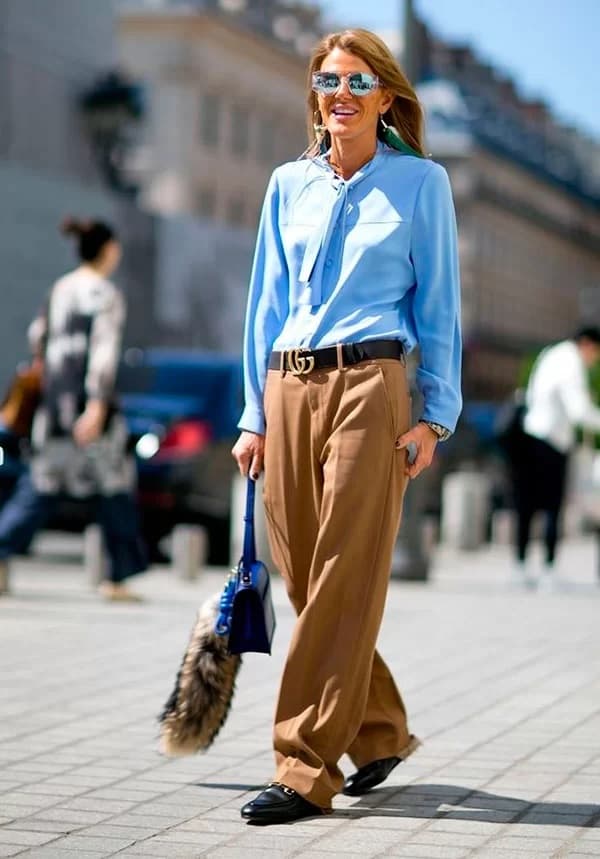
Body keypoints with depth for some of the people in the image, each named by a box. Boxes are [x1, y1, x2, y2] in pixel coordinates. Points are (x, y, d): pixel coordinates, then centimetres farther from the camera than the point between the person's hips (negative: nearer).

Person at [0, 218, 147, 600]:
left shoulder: (60, 289, 11)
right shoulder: (107, 296, -9)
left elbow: (38, 336, 18)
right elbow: (105, 352, -17)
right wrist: (97, 405, -23)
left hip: (55, 396, 6)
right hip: (90, 398, -6)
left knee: (43, 484, 8)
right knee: (114, 485, 7)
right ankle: (118, 577, 13)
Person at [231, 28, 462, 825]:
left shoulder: (420, 182, 4)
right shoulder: (289, 185, 15)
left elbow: (438, 304, 4)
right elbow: (267, 304, 16)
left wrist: (435, 414, -3)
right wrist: (256, 416, 12)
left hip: (368, 386, -5)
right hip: (289, 390, 5)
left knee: (344, 581, -8)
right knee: (302, 578, 6)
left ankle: (306, 770, -6)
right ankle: (380, 730, 24)